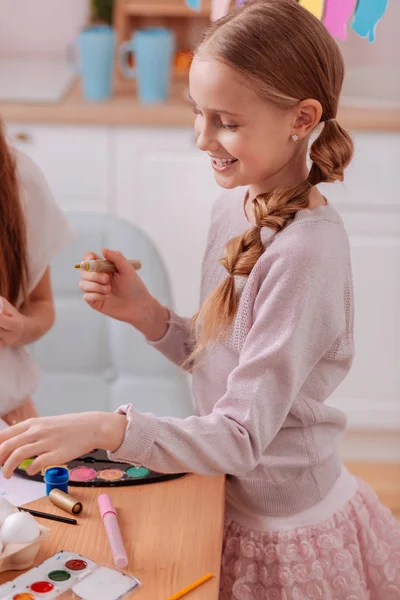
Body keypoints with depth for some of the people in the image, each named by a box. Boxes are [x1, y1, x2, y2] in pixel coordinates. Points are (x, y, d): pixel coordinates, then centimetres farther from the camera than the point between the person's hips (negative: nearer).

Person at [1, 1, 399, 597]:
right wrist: (147, 315, -10)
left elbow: (242, 436, -29)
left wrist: (105, 428, -39)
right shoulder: (235, 206, -3)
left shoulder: (306, 253, -28)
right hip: (234, 505, 7)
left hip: (287, 536, -7)